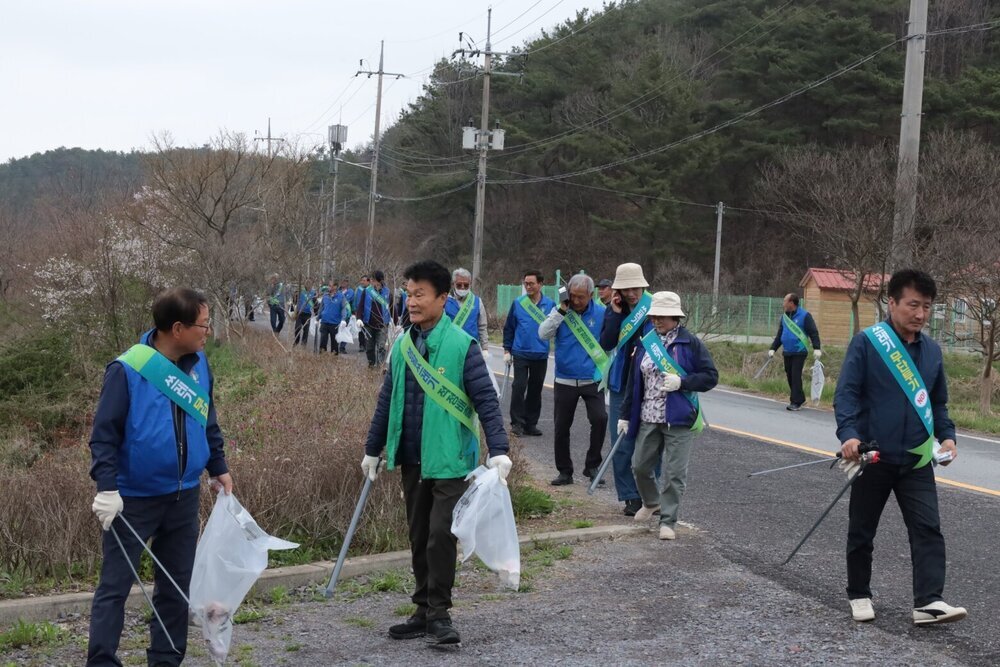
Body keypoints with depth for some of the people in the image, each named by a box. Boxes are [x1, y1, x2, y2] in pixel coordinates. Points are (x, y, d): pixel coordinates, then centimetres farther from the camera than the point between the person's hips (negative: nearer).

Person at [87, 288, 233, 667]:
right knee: (115, 585, 0)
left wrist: (218, 468, 17)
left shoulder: (198, 364, 2)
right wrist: (107, 487, -22)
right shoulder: (128, 369, -17)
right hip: (134, 499, -6)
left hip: (184, 496, 6)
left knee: (177, 584, 13)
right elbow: (104, 434, -14)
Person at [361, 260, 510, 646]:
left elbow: (486, 401, -12)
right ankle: (424, 612, 24)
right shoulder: (402, 347, 7)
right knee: (419, 538, 13)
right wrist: (373, 450, 20)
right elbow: (387, 401, 16)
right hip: (411, 459, 6)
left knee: (441, 535, -9)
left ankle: (439, 613, 5)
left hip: (449, 460, -6)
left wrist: (498, 452, -20)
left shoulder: (461, 346, -11)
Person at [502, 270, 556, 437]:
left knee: (536, 390, 8)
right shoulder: (518, 303, -1)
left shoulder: (550, 304, -1)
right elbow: (508, 328, 5)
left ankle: (531, 423, 18)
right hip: (520, 353, -1)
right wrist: (507, 350, 3)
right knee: (519, 387, -7)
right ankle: (517, 422, 1)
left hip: (541, 355, 1)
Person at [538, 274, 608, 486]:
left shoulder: (601, 313, -3)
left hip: (592, 380, -1)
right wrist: (562, 310, -18)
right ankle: (564, 471, 23)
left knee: (600, 419, -20)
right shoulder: (560, 311, -2)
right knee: (561, 428, 8)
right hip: (565, 381, 2)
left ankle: (592, 465, -2)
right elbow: (543, 334, -15)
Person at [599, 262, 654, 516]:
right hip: (621, 384, 2)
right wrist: (616, 314, -13)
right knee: (622, 444, 3)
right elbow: (606, 344, -7)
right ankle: (630, 497, 12)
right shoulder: (613, 311, 3)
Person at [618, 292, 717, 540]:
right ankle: (651, 502, 40)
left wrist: (681, 382, -18)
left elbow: (711, 377, -5)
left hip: (679, 420, -4)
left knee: (674, 473, -2)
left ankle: (668, 521, 7)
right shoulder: (645, 343, 7)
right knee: (640, 466, 13)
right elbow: (634, 382, 12)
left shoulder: (690, 343, -5)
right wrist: (625, 415, 11)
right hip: (648, 419, 5)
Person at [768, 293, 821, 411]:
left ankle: (796, 402, -6)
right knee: (790, 376, 8)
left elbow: (813, 333, -10)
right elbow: (779, 335, 20)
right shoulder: (784, 317, 12)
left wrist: (816, 348, -19)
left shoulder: (804, 315, -8)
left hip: (799, 352, -7)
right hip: (787, 352, 7)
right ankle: (800, 398, 21)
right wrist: (773, 348, 15)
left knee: (796, 376, -10)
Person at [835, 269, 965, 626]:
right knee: (861, 530, 10)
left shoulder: (931, 350, 8)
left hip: (916, 459, 4)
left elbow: (938, 402, 17)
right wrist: (849, 434, -26)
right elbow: (847, 393, -12)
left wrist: (946, 435, 1)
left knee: (928, 528, -7)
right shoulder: (866, 342, -9)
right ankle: (859, 595, 26)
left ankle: (928, 602, -8)